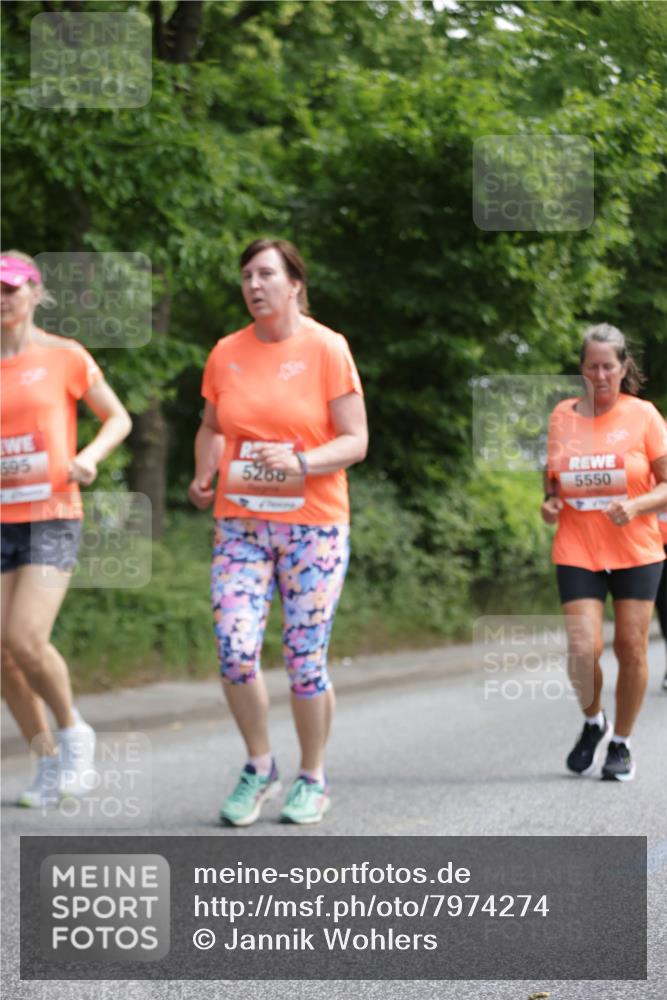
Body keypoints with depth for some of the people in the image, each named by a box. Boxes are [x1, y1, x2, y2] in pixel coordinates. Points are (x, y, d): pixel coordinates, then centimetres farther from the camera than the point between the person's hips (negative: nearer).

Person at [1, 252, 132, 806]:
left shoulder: (64, 356, 0)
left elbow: (118, 418, 9)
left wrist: (89, 456, -10)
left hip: (53, 516, -4)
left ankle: (73, 730, 7)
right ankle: (48, 760, 16)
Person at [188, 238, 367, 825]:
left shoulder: (327, 349, -5)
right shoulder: (226, 354, 7)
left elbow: (356, 441, -6)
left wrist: (301, 463, -23)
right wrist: (204, 476, 1)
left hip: (313, 523, -3)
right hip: (240, 522, 3)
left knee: (305, 658, 1)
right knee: (234, 648, -10)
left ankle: (312, 779, 19)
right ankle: (259, 768, 10)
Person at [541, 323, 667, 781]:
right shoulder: (562, 416, 5)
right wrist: (550, 502, -3)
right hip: (577, 552, 1)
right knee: (583, 649, -11)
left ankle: (622, 743, 18)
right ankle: (593, 722, 18)